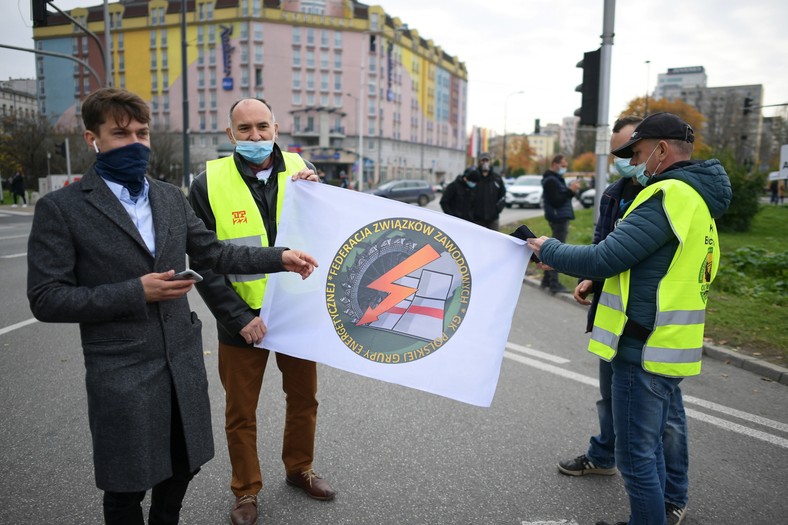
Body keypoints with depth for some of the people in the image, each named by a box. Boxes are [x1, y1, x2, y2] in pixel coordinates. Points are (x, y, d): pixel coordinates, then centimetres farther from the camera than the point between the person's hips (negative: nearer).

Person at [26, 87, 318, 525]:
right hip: (122, 374, -4)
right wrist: (136, 291, -19)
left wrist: (280, 257, 0)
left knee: (182, 467, 20)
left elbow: (214, 253, 10)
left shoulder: (171, 197, 7)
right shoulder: (61, 207, -8)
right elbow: (46, 298, -11)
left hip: (184, 363, 5)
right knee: (127, 485, 11)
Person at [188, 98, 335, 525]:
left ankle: (299, 469, 44)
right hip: (242, 320, -2)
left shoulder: (300, 170, -1)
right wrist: (240, 318, -15)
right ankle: (246, 490, 36)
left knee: (304, 400, 19)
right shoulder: (209, 184, -8)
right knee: (241, 414, 13)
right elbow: (205, 264, -8)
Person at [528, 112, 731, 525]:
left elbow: (604, 259, -22)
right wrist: (593, 282, 11)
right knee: (649, 448, 23)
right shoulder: (699, 198, 15)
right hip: (668, 348, 10)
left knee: (636, 457, 4)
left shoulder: (669, 195, -18)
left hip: (644, 351, -10)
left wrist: (549, 250, -7)